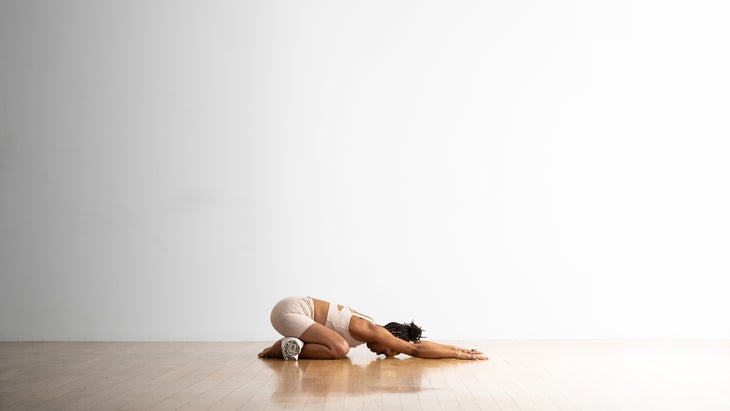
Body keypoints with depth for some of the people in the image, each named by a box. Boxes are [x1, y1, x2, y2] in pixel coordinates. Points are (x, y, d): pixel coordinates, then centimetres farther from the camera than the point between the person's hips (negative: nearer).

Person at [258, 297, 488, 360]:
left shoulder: (371, 328, 7)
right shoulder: (372, 331, -18)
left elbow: (416, 343, 11)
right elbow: (417, 350, -19)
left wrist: (458, 348, 10)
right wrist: (460, 355, -15)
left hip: (292, 308, 9)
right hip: (288, 310, -9)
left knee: (339, 348, 11)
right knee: (339, 349, -22)